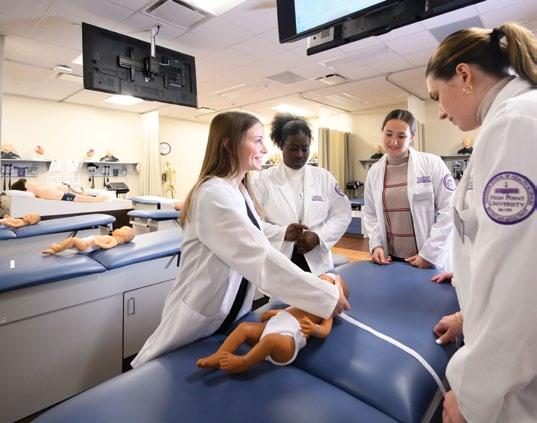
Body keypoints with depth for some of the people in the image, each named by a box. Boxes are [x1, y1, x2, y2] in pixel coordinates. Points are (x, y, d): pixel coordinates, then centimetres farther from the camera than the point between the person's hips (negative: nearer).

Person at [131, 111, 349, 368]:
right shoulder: (214, 195, -27)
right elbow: (261, 260, -32)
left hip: (230, 315, 8)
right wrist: (328, 296, -28)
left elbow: (253, 254, 1)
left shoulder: (240, 191, 4)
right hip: (200, 322, -8)